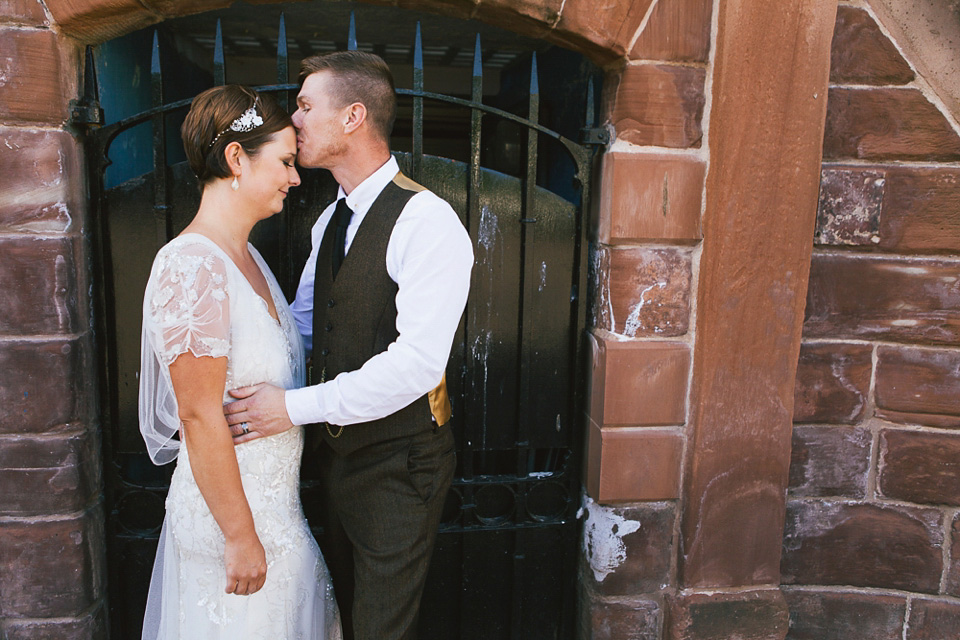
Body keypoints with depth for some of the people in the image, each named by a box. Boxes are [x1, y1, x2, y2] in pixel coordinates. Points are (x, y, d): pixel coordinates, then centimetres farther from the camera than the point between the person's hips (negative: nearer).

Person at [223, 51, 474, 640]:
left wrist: (296, 406, -26)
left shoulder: (429, 223, -21)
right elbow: (302, 322, 16)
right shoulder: (330, 221, 8)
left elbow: (417, 364, -28)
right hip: (339, 450, 8)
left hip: (398, 461, -8)